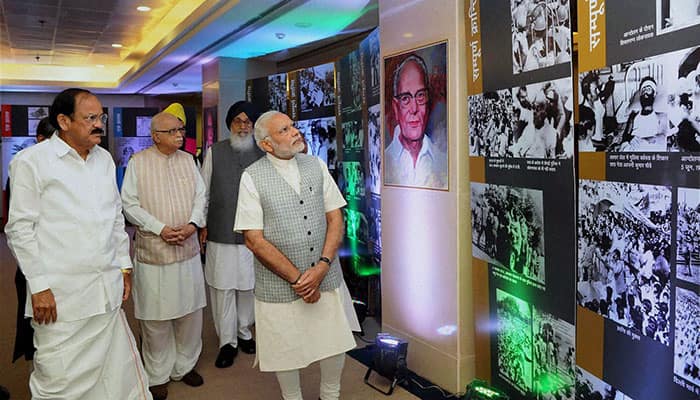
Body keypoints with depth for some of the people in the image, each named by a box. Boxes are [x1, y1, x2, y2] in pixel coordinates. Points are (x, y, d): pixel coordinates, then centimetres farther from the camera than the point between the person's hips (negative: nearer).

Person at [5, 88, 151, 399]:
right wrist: (39, 286, -9)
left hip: (107, 291, 5)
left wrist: (124, 266, 16)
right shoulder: (31, 161, -5)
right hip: (60, 294, -5)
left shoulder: (104, 158, 12)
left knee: (117, 373, 9)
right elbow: (21, 229, -6)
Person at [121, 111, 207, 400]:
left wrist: (193, 224, -9)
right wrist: (160, 229, -14)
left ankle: (185, 366, 28)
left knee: (191, 312, 10)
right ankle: (158, 376, 19)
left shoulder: (188, 160, 10)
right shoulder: (138, 162, -2)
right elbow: (130, 204, -5)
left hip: (188, 249, 4)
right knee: (156, 318, 2)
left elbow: (200, 196, 9)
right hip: (153, 252, -4)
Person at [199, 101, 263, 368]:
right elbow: (204, 192, 7)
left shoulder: (262, 154, 3)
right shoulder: (214, 152, 5)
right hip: (220, 234, 0)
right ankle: (227, 341, 15)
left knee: (248, 286, 10)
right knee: (223, 288, 3)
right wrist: (202, 225, 4)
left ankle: (244, 333, 29)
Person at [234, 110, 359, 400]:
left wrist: (321, 267, -11)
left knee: (335, 343, 13)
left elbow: (335, 218, 2)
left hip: (326, 277, 3)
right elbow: (255, 240, -11)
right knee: (287, 353, 12)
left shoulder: (316, 166, 3)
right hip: (279, 284, -3)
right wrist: (297, 278, -13)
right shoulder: (252, 178, -9)